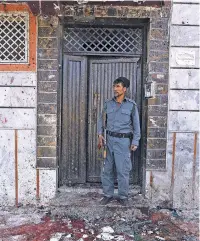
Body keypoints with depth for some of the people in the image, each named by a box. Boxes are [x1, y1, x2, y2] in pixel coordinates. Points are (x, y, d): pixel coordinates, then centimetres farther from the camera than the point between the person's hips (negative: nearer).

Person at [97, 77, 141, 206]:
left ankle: (123, 196, 21)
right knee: (107, 169, 9)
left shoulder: (131, 105, -3)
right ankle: (108, 194, 25)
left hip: (123, 141, -3)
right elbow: (101, 119, 15)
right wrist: (100, 134, 3)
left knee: (123, 170, 3)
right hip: (109, 139, 4)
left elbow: (136, 125, 0)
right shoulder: (108, 103, 6)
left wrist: (135, 142, -5)